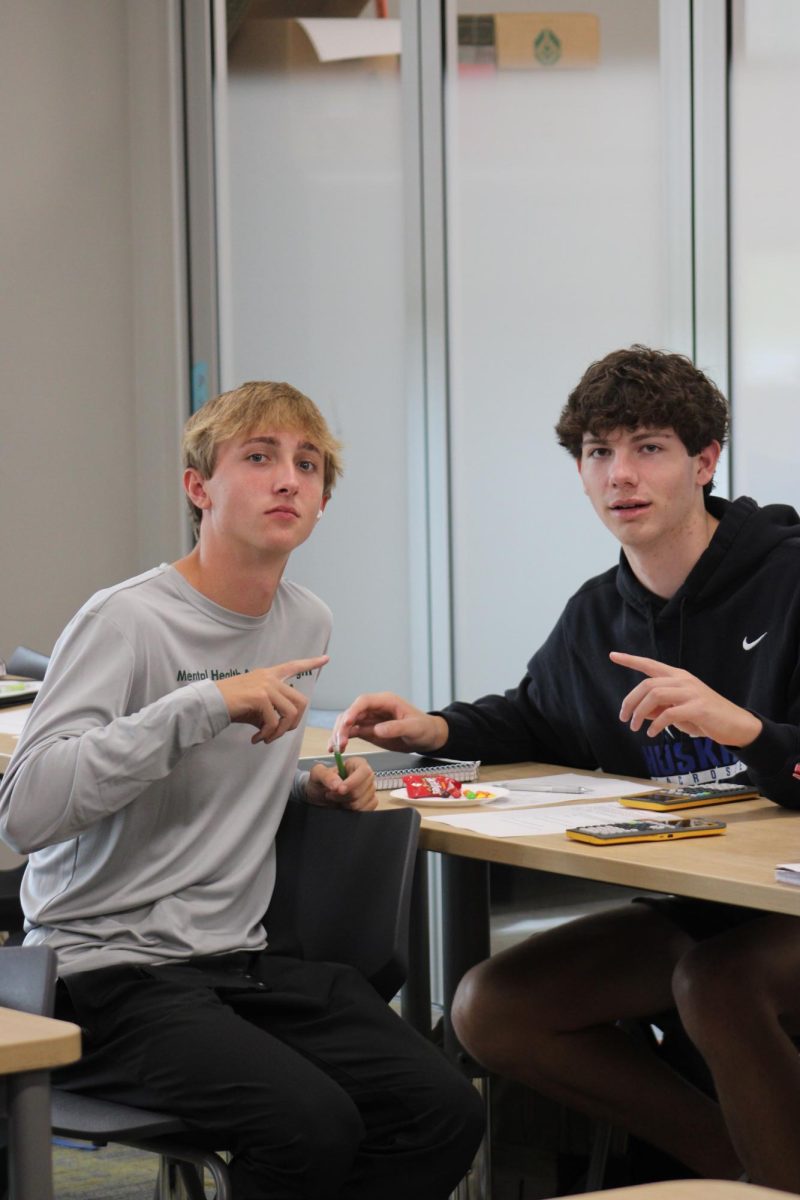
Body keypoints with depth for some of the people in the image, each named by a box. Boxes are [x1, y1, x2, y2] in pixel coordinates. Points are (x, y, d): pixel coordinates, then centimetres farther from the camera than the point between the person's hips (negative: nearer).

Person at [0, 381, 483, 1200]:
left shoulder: (306, 624, 13)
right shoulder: (126, 622, -11)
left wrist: (312, 788, 10)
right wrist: (207, 703, -25)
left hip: (240, 959, 7)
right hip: (110, 972, -7)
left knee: (445, 1113, -14)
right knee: (312, 1125, -30)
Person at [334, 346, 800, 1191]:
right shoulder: (596, 616, 7)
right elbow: (536, 719, 28)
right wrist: (434, 730, 9)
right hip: (684, 908, 8)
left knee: (717, 983, -37)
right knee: (489, 1009, -3)